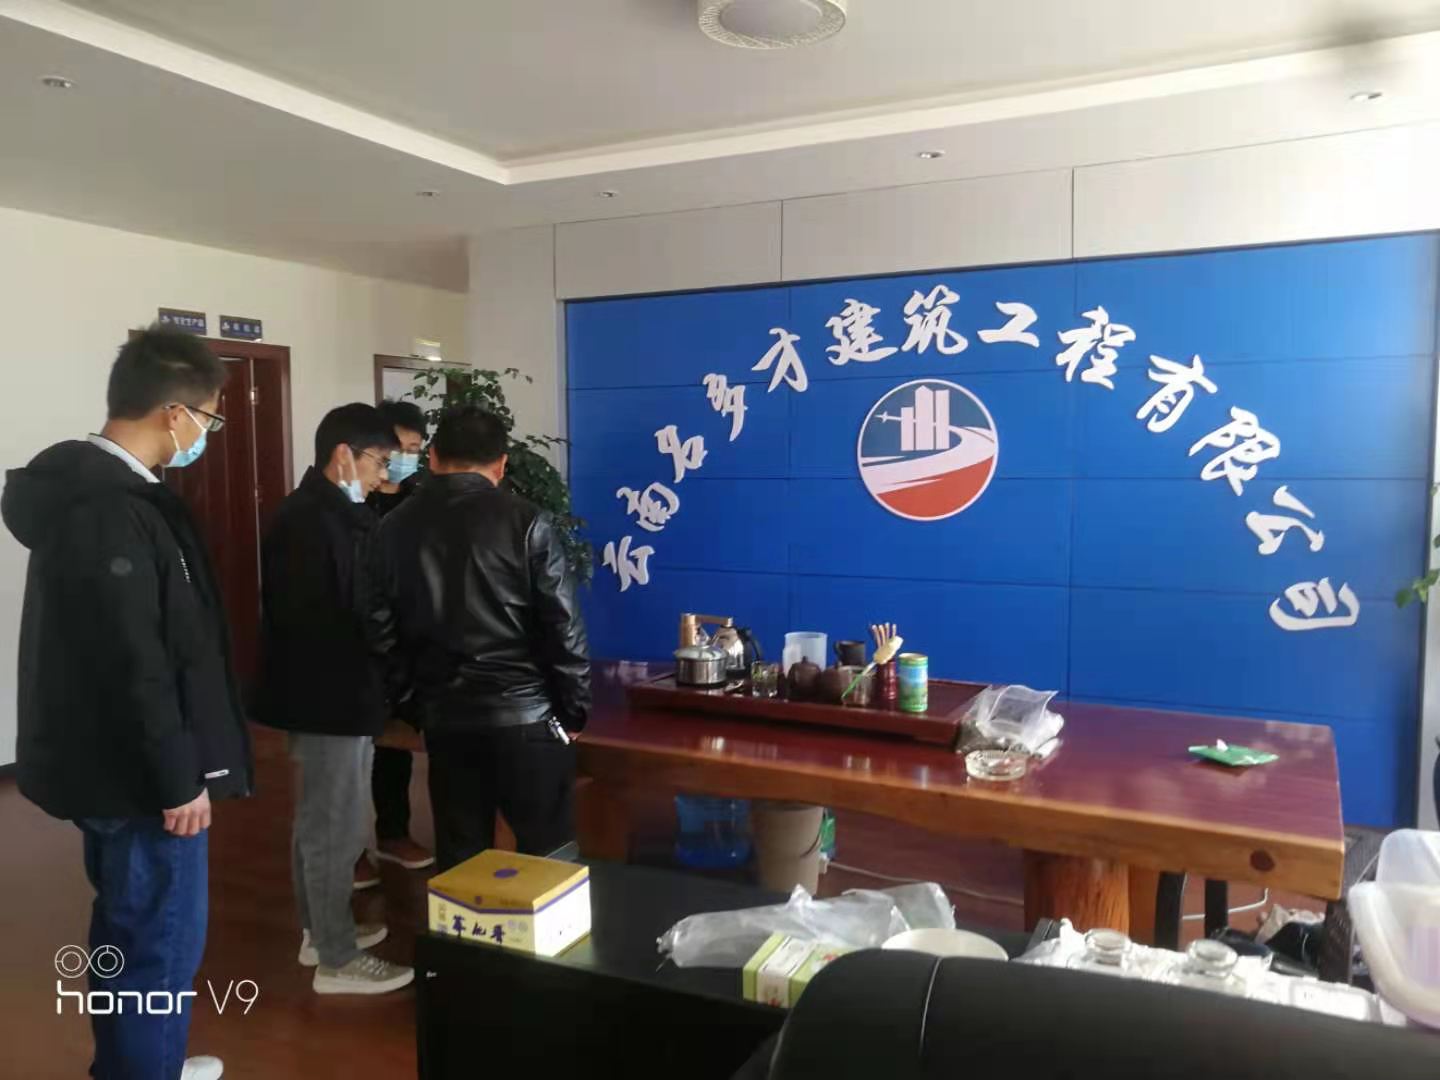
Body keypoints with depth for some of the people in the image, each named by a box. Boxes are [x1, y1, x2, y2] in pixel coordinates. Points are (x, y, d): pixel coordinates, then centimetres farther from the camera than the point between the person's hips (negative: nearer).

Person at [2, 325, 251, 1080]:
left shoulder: (83, 486, 8)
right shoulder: (112, 510, -24)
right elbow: (137, 665, -26)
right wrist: (177, 778, -18)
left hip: (107, 761, 11)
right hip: (136, 772, -11)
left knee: (126, 925, 23)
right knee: (163, 940, 3)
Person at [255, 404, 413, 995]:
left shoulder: (325, 513, 11)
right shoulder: (309, 521, -21)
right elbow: (314, 620, -26)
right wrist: (353, 686, -15)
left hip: (331, 693, 10)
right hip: (328, 697, -10)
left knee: (320, 820, 19)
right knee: (335, 826, 1)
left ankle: (320, 929, 34)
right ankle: (337, 959, 13)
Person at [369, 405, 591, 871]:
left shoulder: (395, 528, 4)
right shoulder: (526, 522, -8)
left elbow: (383, 631, 7)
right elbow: (562, 627, -8)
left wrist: (414, 704, 16)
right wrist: (573, 710, 2)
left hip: (444, 718, 4)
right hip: (525, 715, -4)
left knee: (459, 859, 14)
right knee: (550, 857, 7)